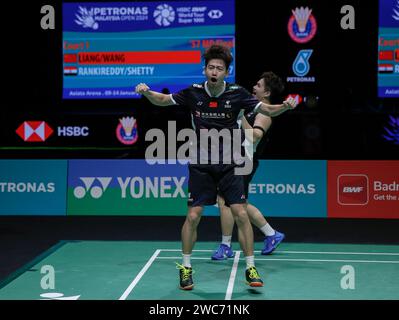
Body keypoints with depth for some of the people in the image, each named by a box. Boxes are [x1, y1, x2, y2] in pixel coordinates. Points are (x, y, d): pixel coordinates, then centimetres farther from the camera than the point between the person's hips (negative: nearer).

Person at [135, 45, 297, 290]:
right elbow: (163, 100, 8)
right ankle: (186, 267, 16)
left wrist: (285, 106, -23)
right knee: (193, 216, -2)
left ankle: (250, 268, 6)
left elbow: (267, 109, -3)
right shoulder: (193, 93, -5)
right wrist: (146, 92, -12)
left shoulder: (236, 93, -8)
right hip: (201, 165, 0)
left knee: (241, 214, -6)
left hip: (229, 165, 0)